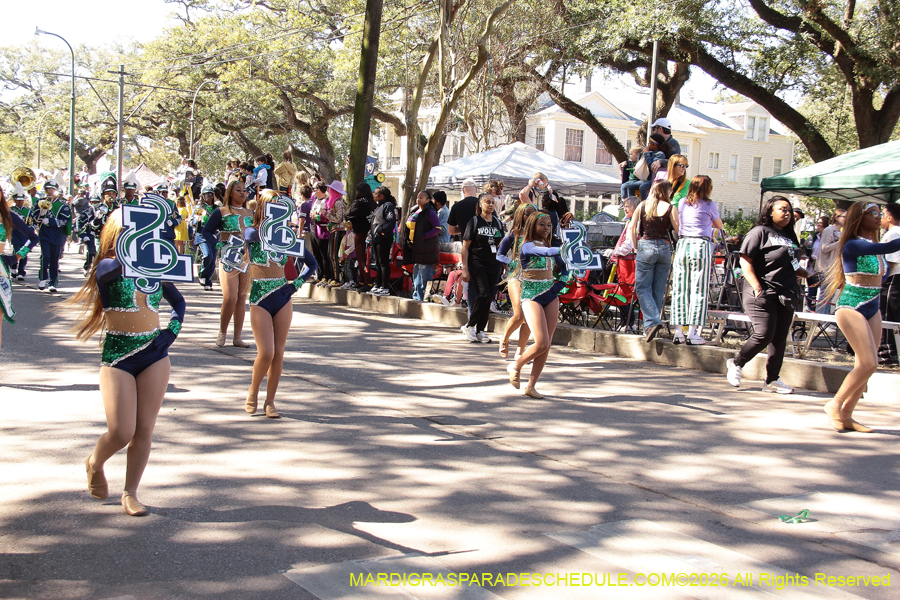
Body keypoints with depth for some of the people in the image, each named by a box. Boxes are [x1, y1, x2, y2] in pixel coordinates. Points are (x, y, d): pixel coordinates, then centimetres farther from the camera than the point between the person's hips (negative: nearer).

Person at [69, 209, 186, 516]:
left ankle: (130, 493, 18)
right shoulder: (107, 268, -5)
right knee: (121, 432, -7)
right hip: (118, 354, -4)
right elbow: (115, 269, -30)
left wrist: (172, 330, 7)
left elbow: (178, 301, 21)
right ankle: (94, 463, 27)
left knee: (144, 430, 3)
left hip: (155, 353, 4)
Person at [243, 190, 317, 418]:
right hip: (260, 298, -3)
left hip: (282, 298, 3)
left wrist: (297, 283, 1)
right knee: (266, 353, -9)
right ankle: (253, 392, 17)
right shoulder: (252, 233, -2)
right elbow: (252, 235, -30)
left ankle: (270, 401, 16)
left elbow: (312, 263, 13)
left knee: (278, 353, 4)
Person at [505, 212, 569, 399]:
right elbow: (546, 252, -30)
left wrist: (561, 283, 3)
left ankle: (531, 386, 11)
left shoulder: (548, 246, 11)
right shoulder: (527, 246, -9)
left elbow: (564, 268, 21)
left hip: (551, 297, 7)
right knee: (541, 343, -15)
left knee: (547, 344, 2)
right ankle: (516, 366, 13)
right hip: (532, 297, -7)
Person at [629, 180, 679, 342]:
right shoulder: (670, 208, -2)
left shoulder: (642, 206, 4)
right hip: (664, 248, 0)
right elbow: (678, 230, -5)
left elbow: (632, 227, 5)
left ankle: (652, 321, -16)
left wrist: (636, 246, 12)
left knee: (642, 287, 3)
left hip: (646, 247, 0)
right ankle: (651, 324, 14)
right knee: (658, 290, 10)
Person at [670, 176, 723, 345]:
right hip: (701, 246, -4)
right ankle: (692, 333, -6)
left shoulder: (682, 203, 12)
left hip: (682, 244, 4)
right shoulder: (710, 205, 2)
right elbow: (719, 226, 18)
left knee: (679, 289, 5)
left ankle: (678, 331, 5)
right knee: (699, 290, -2)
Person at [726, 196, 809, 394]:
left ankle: (772, 380, 13)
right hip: (763, 294, -7)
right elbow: (745, 261, -12)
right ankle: (736, 364, 10)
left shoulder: (789, 236, 17)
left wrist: (809, 275, 13)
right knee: (764, 335, -12)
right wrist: (757, 287, -19)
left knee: (780, 338, 6)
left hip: (786, 294, 7)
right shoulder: (760, 232, -5)